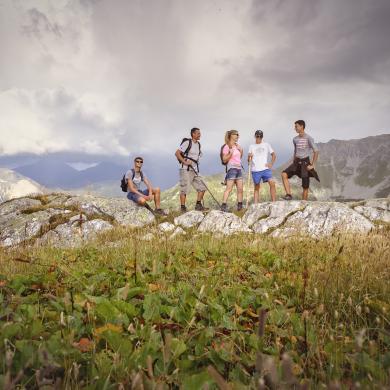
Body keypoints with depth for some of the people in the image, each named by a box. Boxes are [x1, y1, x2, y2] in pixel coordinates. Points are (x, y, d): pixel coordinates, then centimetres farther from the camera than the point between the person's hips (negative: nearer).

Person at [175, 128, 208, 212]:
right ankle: (183, 207, 1)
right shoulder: (187, 142, -8)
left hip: (195, 170, 8)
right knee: (185, 190, -6)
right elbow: (177, 153, -13)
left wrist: (197, 169, 17)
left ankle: (198, 205, 13)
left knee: (202, 188, 4)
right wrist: (185, 162, -20)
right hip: (186, 170, -8)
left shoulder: (198, 144, 14)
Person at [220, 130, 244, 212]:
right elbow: (224, 160, -9)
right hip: (232, 168, -8)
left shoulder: (237, 146, 17)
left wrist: (241, 151, 11)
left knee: (240, 188, 6)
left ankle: (240, 205, 13)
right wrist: (230, 154, -22)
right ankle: (223, 205, -16)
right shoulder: (227, 146, -6)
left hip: (239, 168, 8)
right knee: (229, 188, -14)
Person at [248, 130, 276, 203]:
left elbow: (274, 155, 15)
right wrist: (249, 156, -12)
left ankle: (274, 202, -13)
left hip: (265, 169, -1)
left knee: (272, 183, -17)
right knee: (256, 187, 6)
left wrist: (271, 164, 0)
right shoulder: (251, 146, 12)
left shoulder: (266, 145, 12)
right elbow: (249, 161, 10)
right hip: (255, 170, 1)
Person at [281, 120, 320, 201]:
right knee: (284, 174, -20)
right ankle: (288, 195, -20)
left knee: (305, 186, 0)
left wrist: (312, 165, -12)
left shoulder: (308, 138, -8)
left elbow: (316, 152, -9)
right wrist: (293, 163, 14)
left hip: (305, 162, -5)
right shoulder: (295, 139, 10)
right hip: (297, 162, 5)